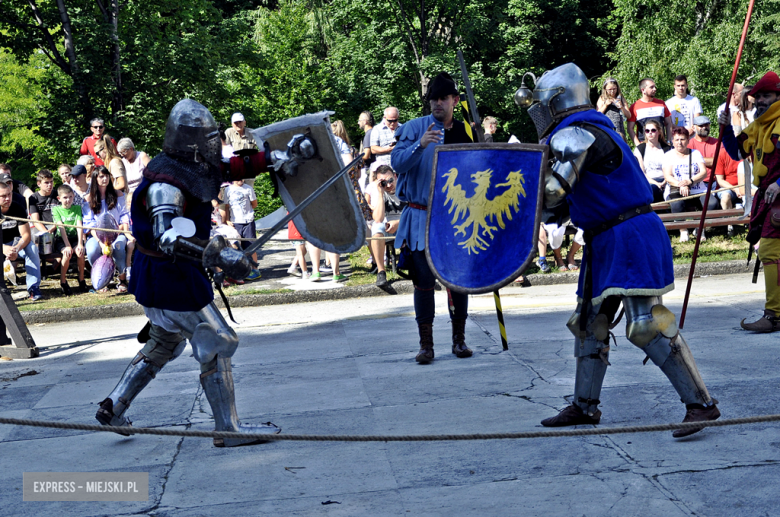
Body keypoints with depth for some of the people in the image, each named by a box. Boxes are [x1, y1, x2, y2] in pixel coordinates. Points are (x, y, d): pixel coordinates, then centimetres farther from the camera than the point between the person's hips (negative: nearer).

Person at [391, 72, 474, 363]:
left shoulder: (466, 132, 8)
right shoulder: (414, 128, -1)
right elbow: (397, 162, -15)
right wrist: (419, 145, -29)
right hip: (422, 217, -2)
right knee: (424, 279, -3)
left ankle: (459, 338, 17)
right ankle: (426, 343, 4)